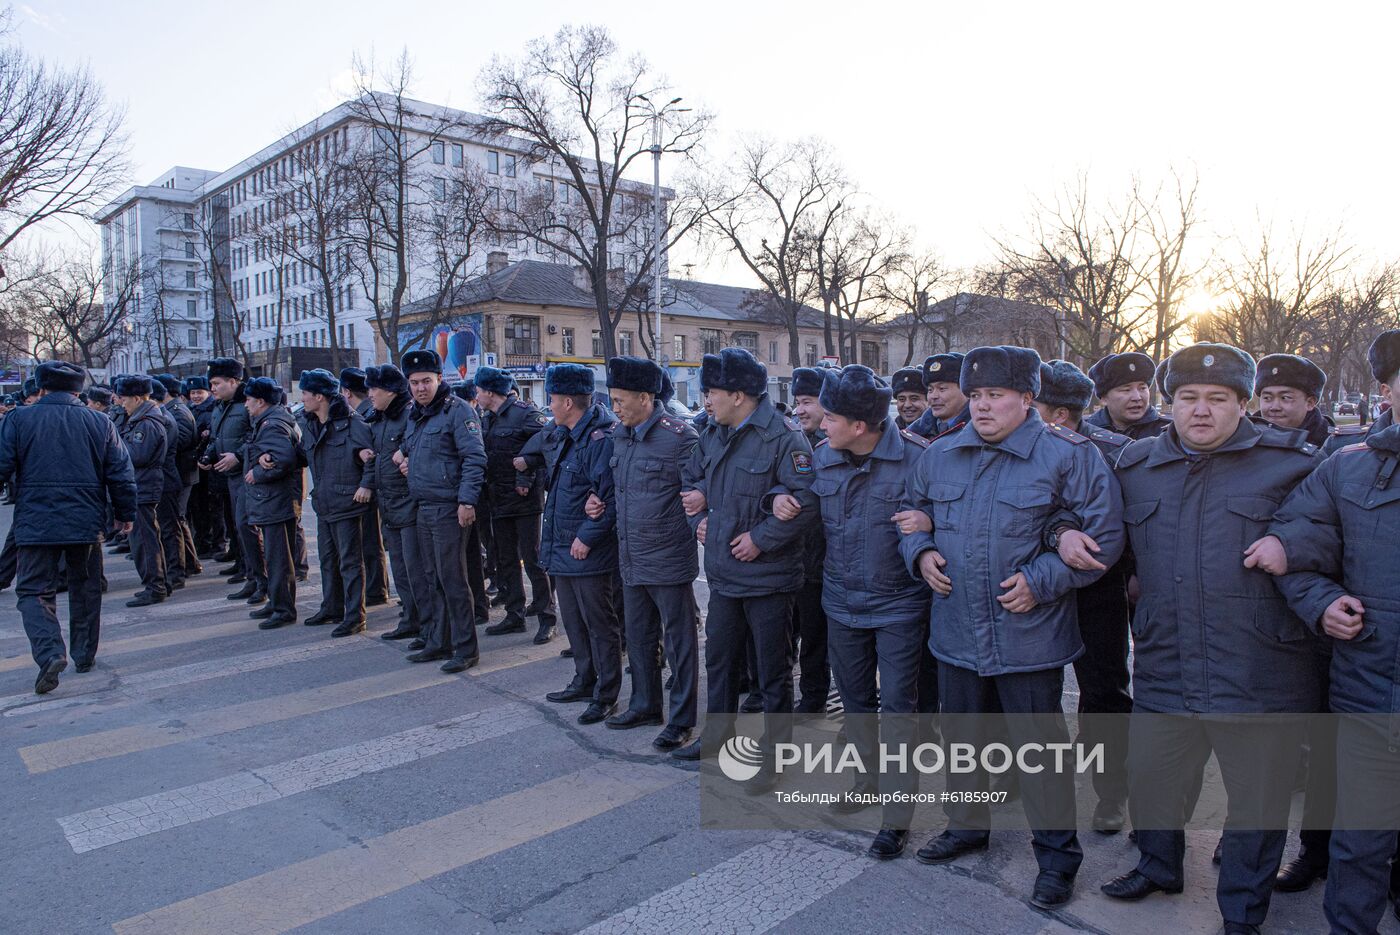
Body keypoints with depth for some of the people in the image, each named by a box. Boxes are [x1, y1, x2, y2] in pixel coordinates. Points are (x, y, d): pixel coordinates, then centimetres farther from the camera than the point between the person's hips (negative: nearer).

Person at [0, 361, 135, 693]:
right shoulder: (100, 423, 2)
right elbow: (122, 474, 2)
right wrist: (126, 514, 13)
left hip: (35, 525, -2)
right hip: (87, 523, 2)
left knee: (34, 591, 5)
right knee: (85, 590, 15)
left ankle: (50, 653, -15)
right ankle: (84, 656, 23)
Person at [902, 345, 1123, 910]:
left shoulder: (1067, 456, -9)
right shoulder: (940, 455, 6)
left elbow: (1104, 535, -9)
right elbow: (914, 511, 20)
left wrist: (1041, 580, -17)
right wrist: (921, 552, 0)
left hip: (1028, 634, -5)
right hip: (956, 631, 5)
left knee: (1038, 745, 6)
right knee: (961, 734, 19)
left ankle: (1057, 854, 26)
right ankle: (967, 825, 41)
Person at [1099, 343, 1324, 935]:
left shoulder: (1291, 461, -2)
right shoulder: (1134, 464, 9)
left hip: (1258, 679, -3)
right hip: (1163, 670, 3)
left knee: (1258, 799, 12)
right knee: (1149, 778, 18)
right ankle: (1159, 865, 46)